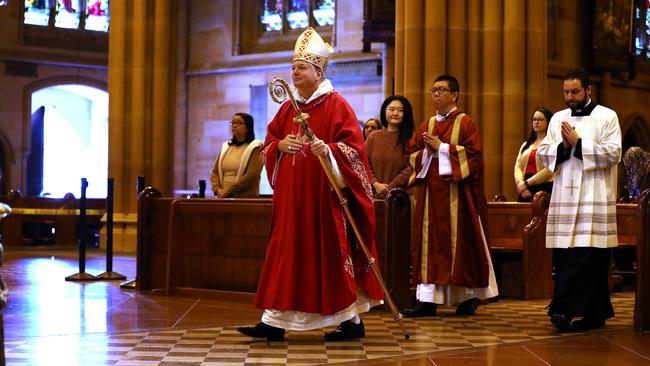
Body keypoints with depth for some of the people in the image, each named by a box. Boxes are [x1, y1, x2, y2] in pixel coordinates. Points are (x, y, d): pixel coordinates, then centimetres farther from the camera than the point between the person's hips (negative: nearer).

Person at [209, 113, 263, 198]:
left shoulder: (255, 148, 1)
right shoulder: (226, 147, 17)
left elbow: (252, 175, -10)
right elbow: (214, 172, 16)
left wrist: (228, 191, -12)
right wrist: (217, 189, -3)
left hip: (246, 198, -4)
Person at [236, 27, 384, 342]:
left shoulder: (336, 104, -5)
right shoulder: (288, 108, 15)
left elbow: (354, 146, -11)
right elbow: (268, 144, 15)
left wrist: (329, 150, -28)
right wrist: (280, 145, -6)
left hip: (323, 195, -6)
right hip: (292, 196, 6)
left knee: (331, 254, -2)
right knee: (287, 253, 4)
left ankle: (352, 319, 9)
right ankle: (274, 321, 5)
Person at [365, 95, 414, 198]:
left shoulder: (410, 139, 0)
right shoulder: (374, 137, 10)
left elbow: (411, 168, -6)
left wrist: (389, 188, -11)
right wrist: (376, 184, -8)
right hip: (375, 195, 2)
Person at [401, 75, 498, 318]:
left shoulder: (466, 123, 0)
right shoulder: (426, 125, 15)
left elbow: (473, 152, -12)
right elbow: (411, 152, 13)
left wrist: (442, 147, -13)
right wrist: (427, 151, -7)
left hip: (455, 192, -5)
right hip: (430, 193, 5)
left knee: (461, 240, -1)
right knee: (430, 241, 0)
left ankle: (469, 297, 11)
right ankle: (428, 299, -1)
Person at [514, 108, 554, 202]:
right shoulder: (526, 144, 21)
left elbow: (550, 170, -11)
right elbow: (518, 166, 13)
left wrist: (527, 183, -11)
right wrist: (520, 183, -8)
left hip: (544, 189, -6)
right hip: (526, 191, 6)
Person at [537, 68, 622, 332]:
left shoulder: (606, 117, 3)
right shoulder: (558, 119, 17)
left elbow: (613, 154, -7)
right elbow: (544, 153, 12)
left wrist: (578, 142, -10)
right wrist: (563, 146, -6)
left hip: (594, 199, -5)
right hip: (564, 199, 5)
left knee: (586, 255, -12)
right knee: (564, 257, 1)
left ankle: (565, 309, -17)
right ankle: (595, 314, 9)